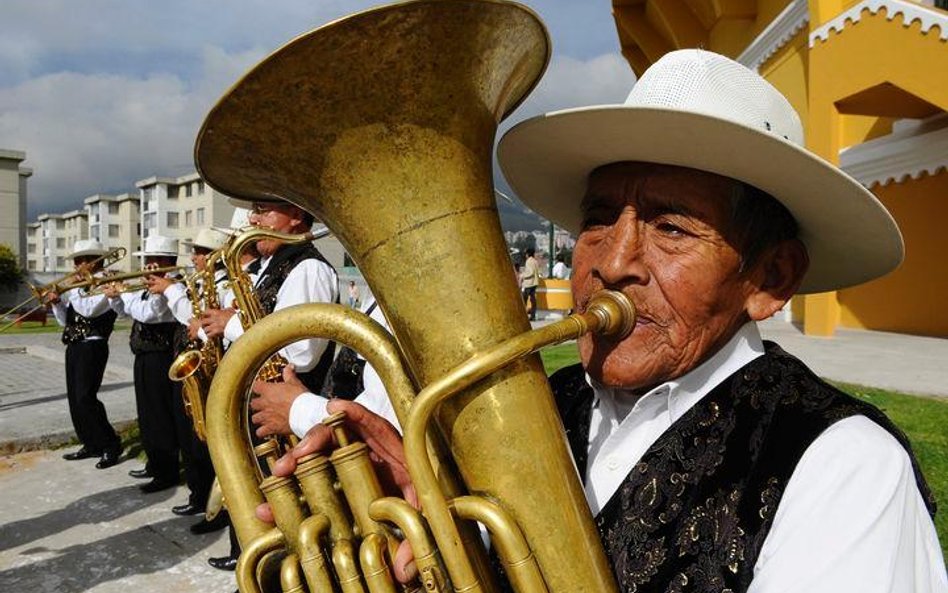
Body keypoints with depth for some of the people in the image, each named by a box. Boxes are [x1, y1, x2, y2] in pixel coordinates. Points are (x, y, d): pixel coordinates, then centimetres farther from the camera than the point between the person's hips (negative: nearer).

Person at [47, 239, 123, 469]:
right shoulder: (80, 286, 16)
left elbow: (88, 310, -24)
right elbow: (66, 320, 19)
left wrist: (72, 290, -11)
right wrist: (57, 303, 2)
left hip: (92, 347, -9)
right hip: (74, 347, 9)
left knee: (85, 398, -13)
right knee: (75, 398, 10)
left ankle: (111, 446, -4)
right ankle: (91, 444, 20)